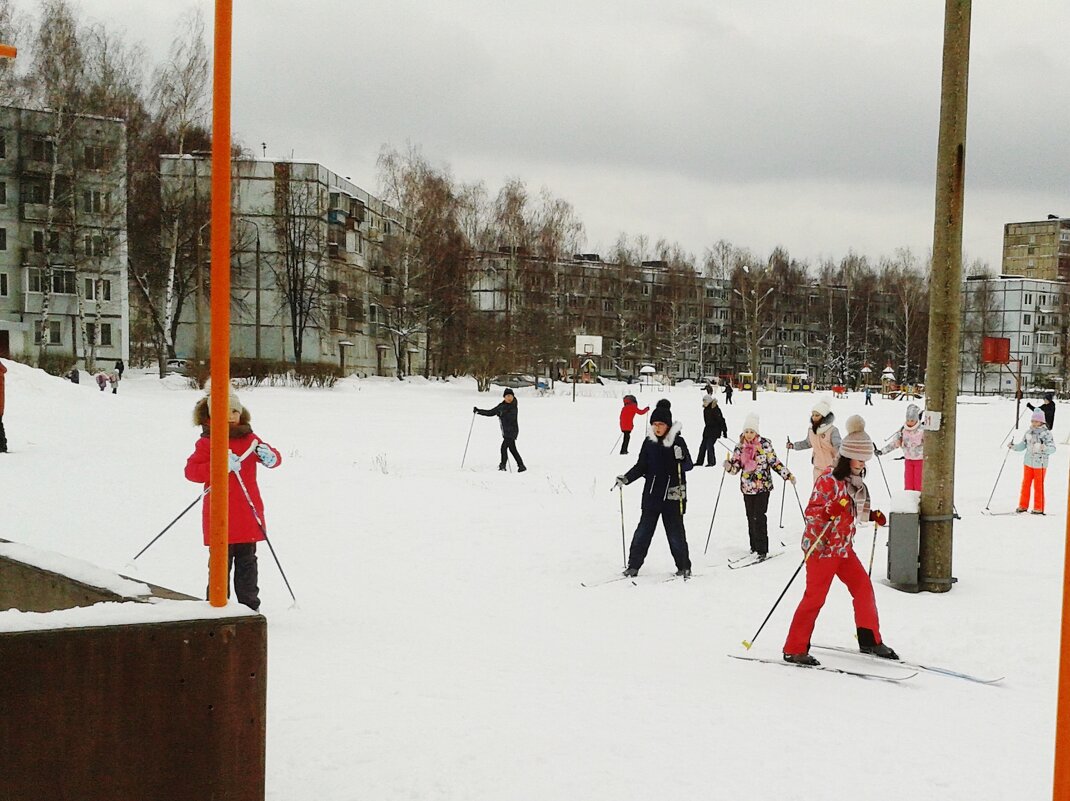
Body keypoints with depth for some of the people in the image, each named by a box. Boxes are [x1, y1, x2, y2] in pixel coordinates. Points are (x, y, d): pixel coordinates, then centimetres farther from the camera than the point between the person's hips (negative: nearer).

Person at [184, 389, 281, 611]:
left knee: (247, 562, 11)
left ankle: (250, 606, 20)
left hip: (247, 516, 4)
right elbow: (191, 470, -11)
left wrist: (269, 457, -13)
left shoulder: (250, 439, 10)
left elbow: (274, 459, 13)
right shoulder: (207, 442, -2)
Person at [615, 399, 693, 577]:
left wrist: (681, 459, -29)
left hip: (672, 495, -3)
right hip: (652, 494, 3)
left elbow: (689, 465, -8)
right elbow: (641, 466, 11)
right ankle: (633, 565, 11)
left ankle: (684, 567, 18)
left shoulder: (678, 441, -7)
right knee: (643, 530, 3)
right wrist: (626, 479, 0)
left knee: (675, 532, 4)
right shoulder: (649, 441, 4)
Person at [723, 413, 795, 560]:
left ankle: (762, 549, -7)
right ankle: (754, 546, 23)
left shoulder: (765, 444, -6)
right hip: (747, 487, 4)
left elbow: (775, 462, 0)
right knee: (751, 517, 10)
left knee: (759, 517, -10)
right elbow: (736, 467, 6)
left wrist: (788, 475, -5)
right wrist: (729, 466, -15)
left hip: (763, 486, -4)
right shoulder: (740, 446, 5)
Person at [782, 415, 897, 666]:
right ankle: (794, 650, 1)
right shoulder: (828, 479, -17)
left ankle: (869, 640, 25)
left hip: (844, 547, 8)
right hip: (822, 546, -8)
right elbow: (811, 512, -19)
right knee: (815, 596, -6)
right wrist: (830, 511, -36)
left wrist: (873, 516, 4)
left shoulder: (855, 480, 9)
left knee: (864, 588, 10)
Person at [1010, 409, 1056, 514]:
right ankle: (1023, 506, 22)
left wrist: (1044, 448, -36)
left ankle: (1039, 508, 14)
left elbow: (1053, 448, -17)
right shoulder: (1028, 432, 4)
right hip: (1028, 463, 5)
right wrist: (1013, 446, -3)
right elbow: (1023, 445, 12)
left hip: (1040, 464, -5)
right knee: (1025, 484, 11)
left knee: (1038, 486, 4)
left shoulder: (1046, 433, -11)